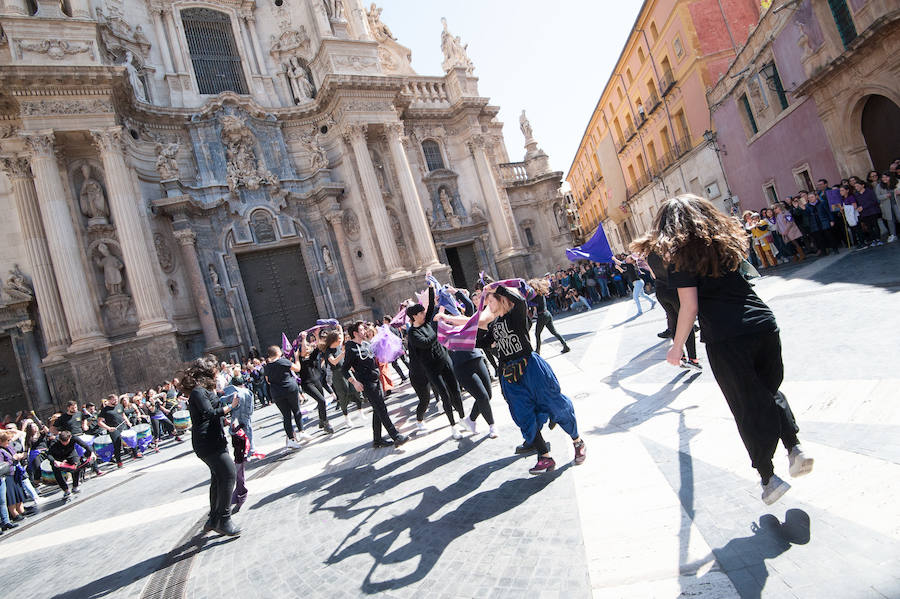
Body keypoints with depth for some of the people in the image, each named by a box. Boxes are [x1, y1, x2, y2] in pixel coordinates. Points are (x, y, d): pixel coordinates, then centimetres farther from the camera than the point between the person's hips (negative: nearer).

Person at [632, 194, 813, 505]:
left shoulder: (679, 254, -6)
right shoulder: (727, 240, 11)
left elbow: (689, 307, -11)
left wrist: (677, 347, -2)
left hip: (725, 339, -5)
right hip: (763, 325, 5)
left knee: (747, 406, 9)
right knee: (770, 391, 26)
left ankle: (768, 477, 17)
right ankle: (794, 447, 14)